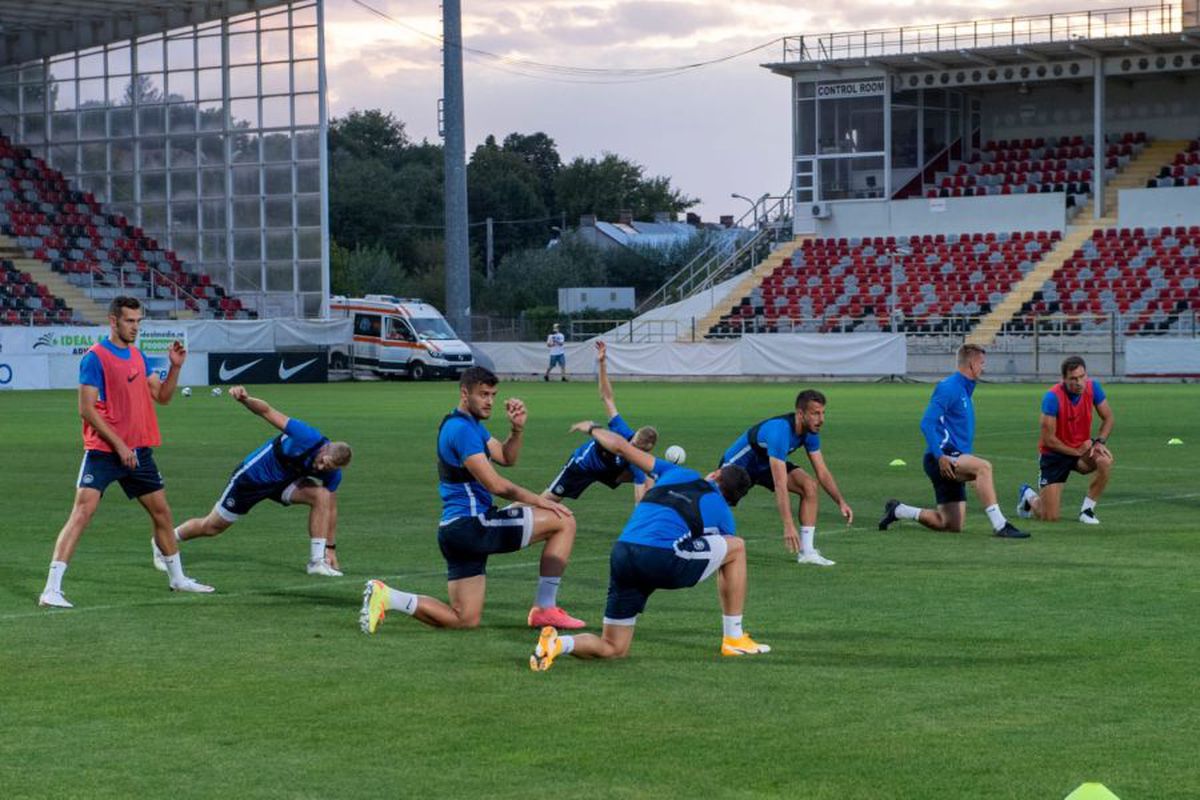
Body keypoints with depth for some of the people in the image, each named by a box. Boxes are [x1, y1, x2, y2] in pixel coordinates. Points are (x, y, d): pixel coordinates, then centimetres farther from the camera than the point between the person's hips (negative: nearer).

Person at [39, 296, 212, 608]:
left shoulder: (137, 356, 12)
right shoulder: (95, 357, -11)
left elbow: (162, 396, 15)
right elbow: (87, 409, -15)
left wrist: (175, 366, -1)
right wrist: (119, 444, -18)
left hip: (137, 450, 7)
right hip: (103, 451, -7)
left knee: (161, 512, 15)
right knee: (83, 511, -17)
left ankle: (177, 578, 33)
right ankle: (52, 590, -19)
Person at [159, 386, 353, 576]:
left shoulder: (333, 475, -19)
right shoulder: (308, 438, -35)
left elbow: (330, 509, -5)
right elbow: (267, 412, -34)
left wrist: (331, 547, -3)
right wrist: (246, 399, -52)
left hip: (285, 482, 4)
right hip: (253, 476, -4)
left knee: (322, 495, -23)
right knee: (211, 527, 8)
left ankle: (317, 561, -18)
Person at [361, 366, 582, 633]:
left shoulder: (472, 425, 19)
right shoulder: (462, 429, -14)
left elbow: (506, 458, 20)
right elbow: (495, 485, -18)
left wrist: (517, 429, 1)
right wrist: (539, 501, -9)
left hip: (456, 531, 10)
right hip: (472, 523, -10)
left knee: (465, 620, 11)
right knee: (564, 521, -7)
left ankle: (386, 596, 4)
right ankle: (545, 609, -5)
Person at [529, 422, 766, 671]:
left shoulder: (677, 473, 25)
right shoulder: (723, 515, 17)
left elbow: (621, 446, 26)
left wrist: (592, 429, 45)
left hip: (622, 555, 4)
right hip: (663, 559, -4)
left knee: (613, 650, 16)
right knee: (737, 547, 19)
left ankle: (559, 643, -14)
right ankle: (734, 639, 19)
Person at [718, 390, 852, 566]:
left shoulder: (810, 432, -16)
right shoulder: (780, 431, -41)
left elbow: (822, 472, -4)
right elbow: (780, 485, -43)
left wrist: (841, 502, -14)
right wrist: (788, 525, -46)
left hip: (766, 464, 6)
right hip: (737, 464, -6)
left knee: (810, 486, -14)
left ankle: (806, 551, -14)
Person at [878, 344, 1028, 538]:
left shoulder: (965, 390, 20)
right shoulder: (948, 388, -9)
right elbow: (927, 423, -17)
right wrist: (939, 456, -25)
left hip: (954, 464, 9)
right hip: (943, 458, -9)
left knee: (952, 525, 6)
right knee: (983, 466, -34)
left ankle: (897, 510, 20)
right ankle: (1000, 525, -37)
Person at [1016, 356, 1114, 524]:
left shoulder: (1093, 387, -12)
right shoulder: (1052, 397, -26)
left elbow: (1108, 418, 1)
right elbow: (1048, 439, -21)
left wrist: (1100, 441, -16)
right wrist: (1076, 452, -16)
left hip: (1082, 448, 4)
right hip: (1054, 454, -4)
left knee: (1105, 460, -31)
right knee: (1050, 516, -8)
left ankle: (1087, 509, -9)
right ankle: (1028, 495, 30)